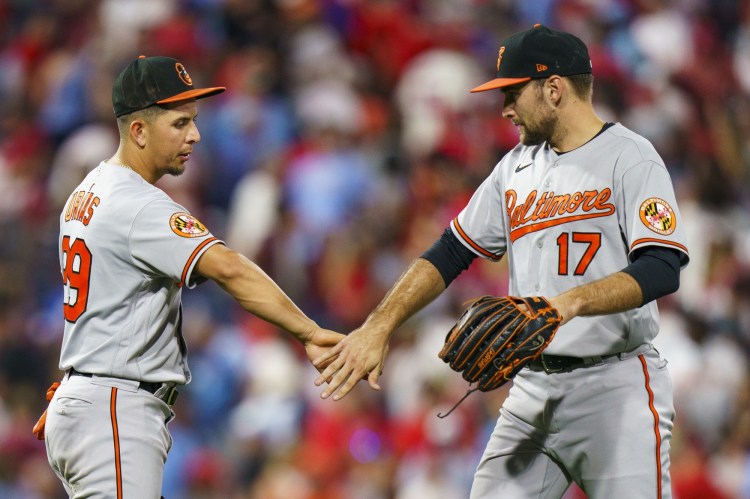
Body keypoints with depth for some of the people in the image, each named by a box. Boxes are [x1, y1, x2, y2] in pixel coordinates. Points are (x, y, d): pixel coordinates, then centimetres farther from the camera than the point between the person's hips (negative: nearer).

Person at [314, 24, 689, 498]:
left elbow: (662, 269, -21)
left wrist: (570, 302, -35)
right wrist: (378, 328, 3)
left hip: (616, 388, -7)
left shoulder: (629, 157, -8)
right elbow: (451, 253, 15)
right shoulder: (517, 167, 15)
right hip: (532, 389, 7)